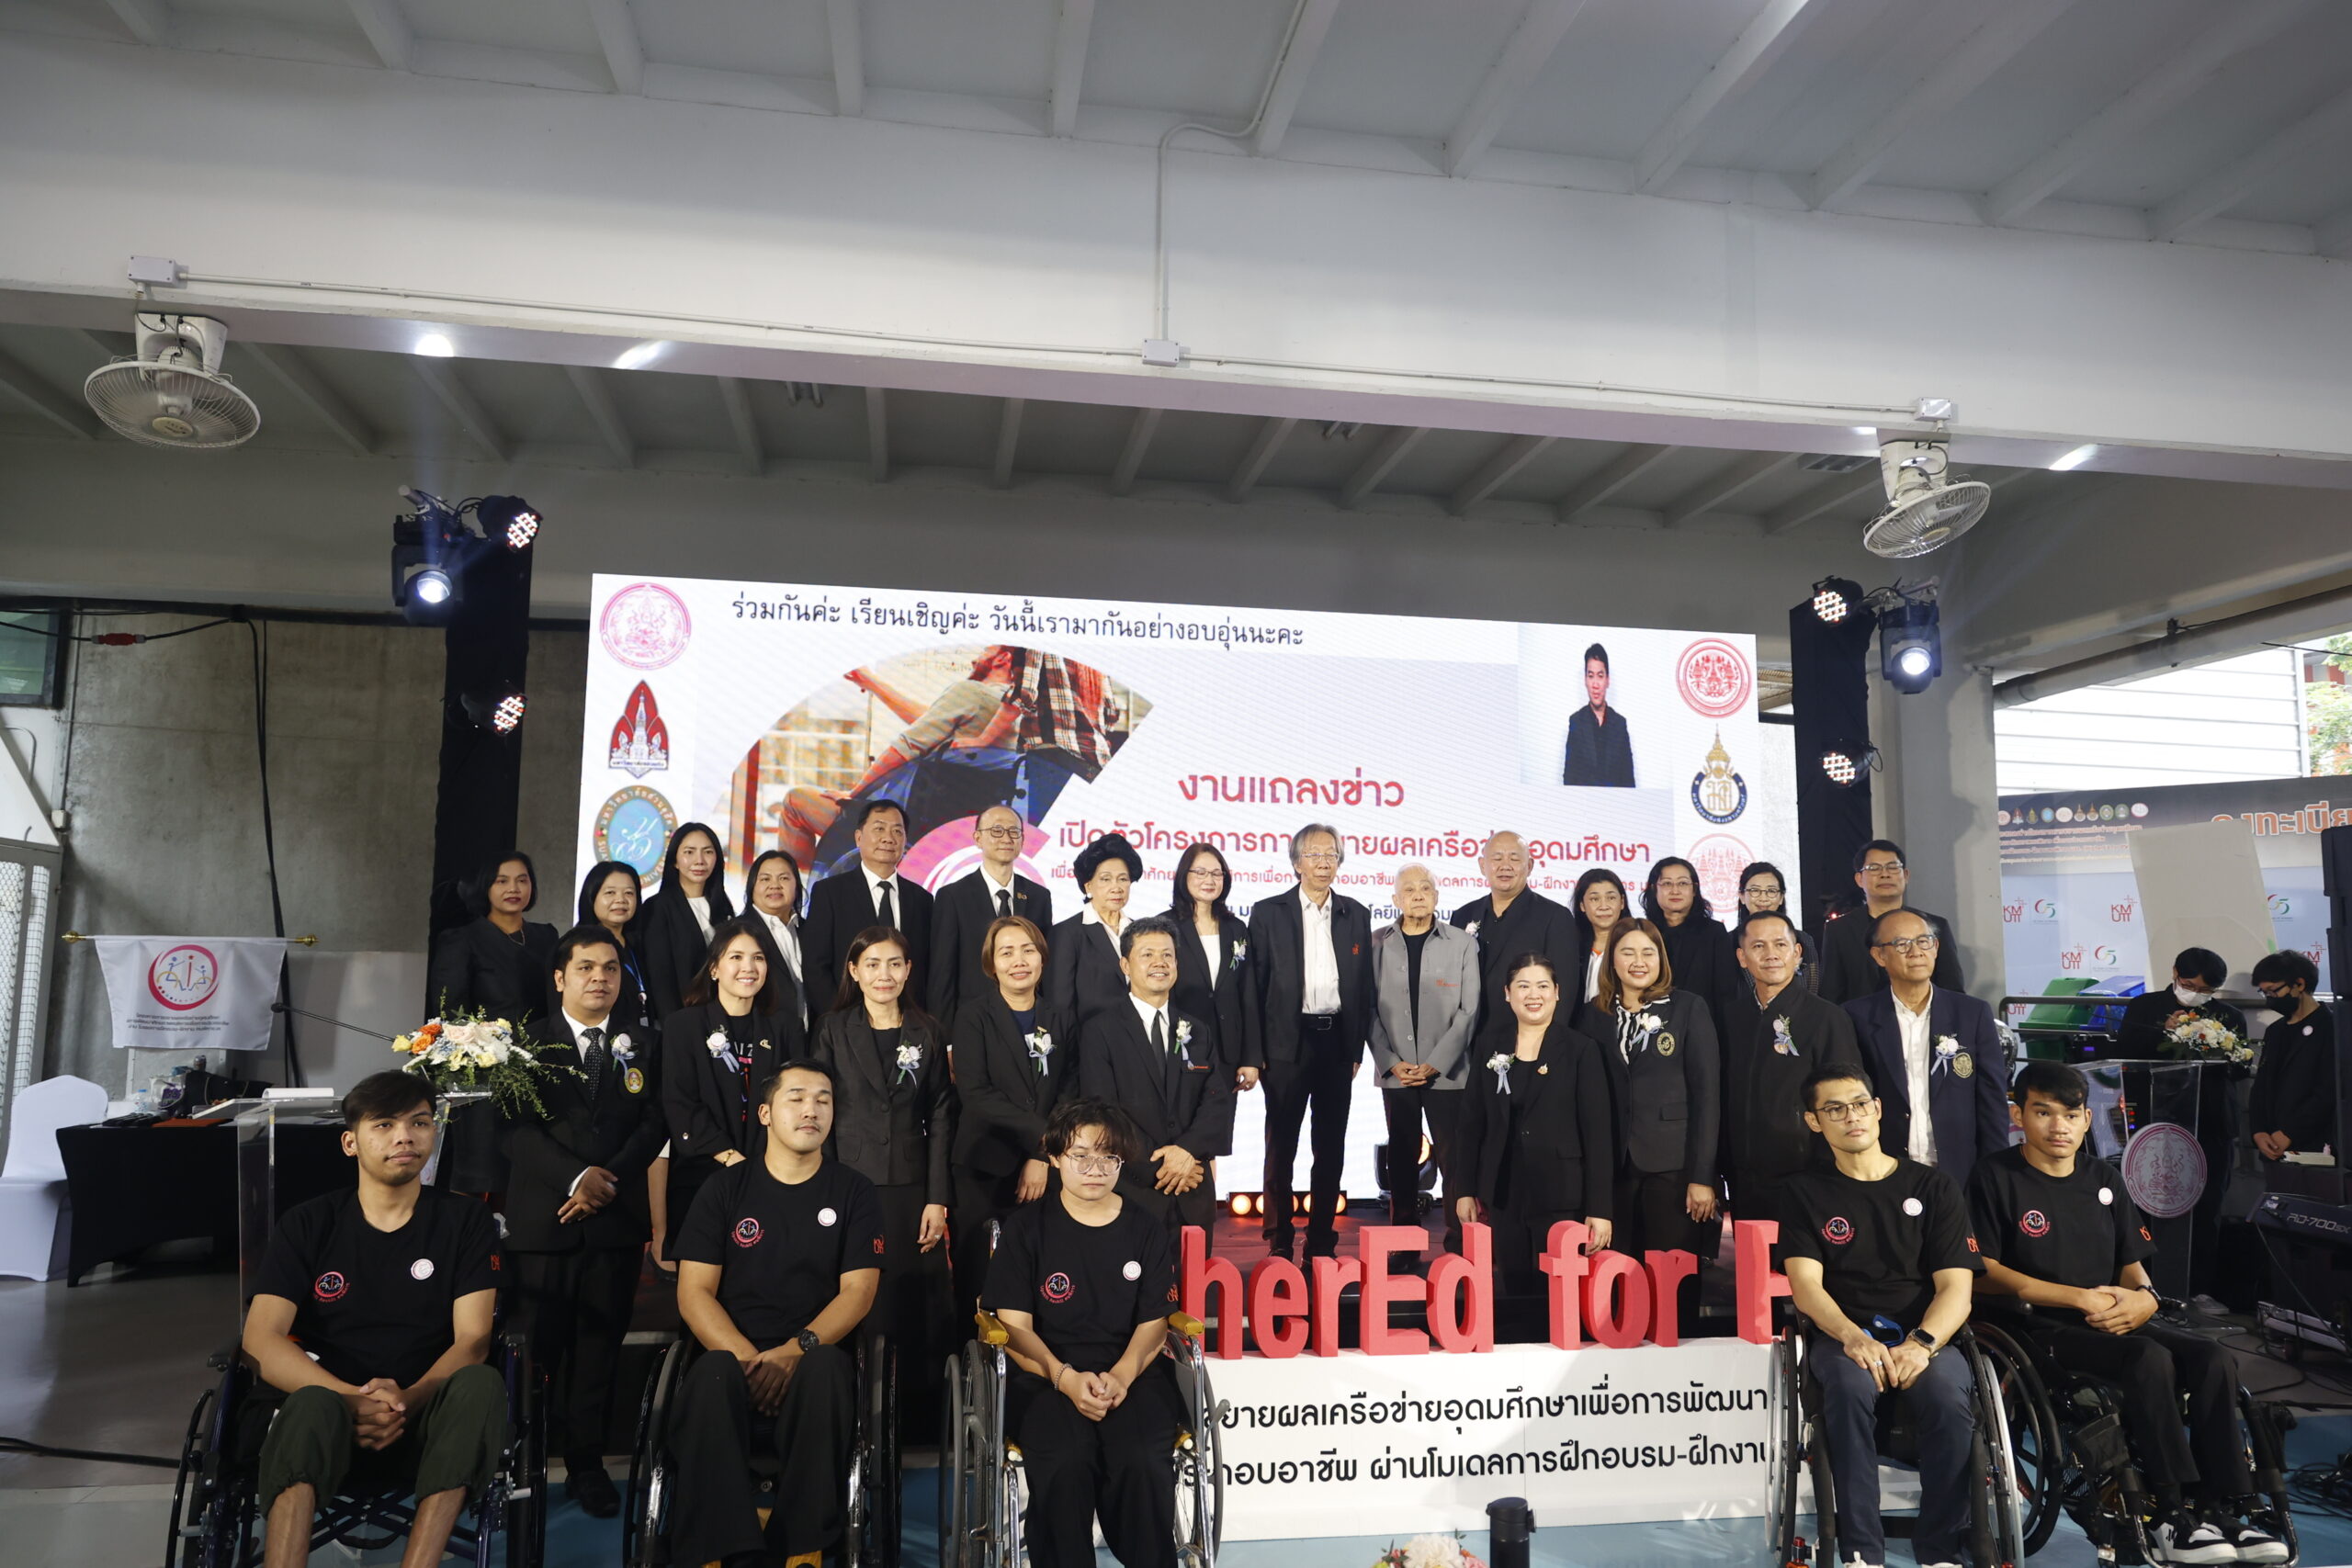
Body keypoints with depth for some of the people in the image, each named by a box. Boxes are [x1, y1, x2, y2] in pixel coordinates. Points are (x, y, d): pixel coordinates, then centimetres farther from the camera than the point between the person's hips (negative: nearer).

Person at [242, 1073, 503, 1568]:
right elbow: (260, 1339, -4)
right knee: (314, 1405, -35)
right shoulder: (309, 1224, 8)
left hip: (424, 1427, 0)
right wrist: (353, 1399, -21)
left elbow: (472, 1341, -2)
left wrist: (408, 1399, -24)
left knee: (481, 1382, -33)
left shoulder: (466, 1221, 6)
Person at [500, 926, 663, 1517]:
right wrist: (576, 1177, -15)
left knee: (600, 1345, 6)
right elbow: (517, 1129, -4)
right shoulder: (530, 1042, 4)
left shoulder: (640, 1046, 11)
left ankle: (588, 1464, 16)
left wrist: (611, 1179, -11)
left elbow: (652, 1125, 4)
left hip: (616, 1219, 2)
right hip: (543, 1218, -2)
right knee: (540, 1344, 1)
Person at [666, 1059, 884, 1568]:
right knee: (713, 1374, -34)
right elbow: (694, 1292, 2)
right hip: (734, 1356, 1)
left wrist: (796, 1351, -18)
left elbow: (858, 1292, 0)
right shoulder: (726, 1190, 10)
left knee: (827, 1369, -35)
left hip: (815, 1358, 0)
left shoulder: (854, 1193, 9)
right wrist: (748, 1360, -15)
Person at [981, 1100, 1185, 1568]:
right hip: (1046, 1376, -1)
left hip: (1133, 1374, 1)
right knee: (1064, 1460, -33)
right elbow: (1015, 1326, 1)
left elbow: (1154, 1322, 6)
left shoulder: (1147, 1230, 11)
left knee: (1142, 1462, -30)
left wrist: (1121, 1376, -15)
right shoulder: (1027, 1227, 6)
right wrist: (1066, 1378, -16)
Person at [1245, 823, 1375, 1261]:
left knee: (1331, 1147, 9)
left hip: (1337, 1041, 3)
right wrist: (1253, 1054, -7)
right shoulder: (1268, 912, -1)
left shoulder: (1356, 915, 8)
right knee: (1281, 1147, 4)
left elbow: (1364, 986, 10)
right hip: (1287, 1042, -3)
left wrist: (1357, 1048, 5)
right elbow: (1254, 986, -3)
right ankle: (1279, 1245, 13)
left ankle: (1323, 1242, 20)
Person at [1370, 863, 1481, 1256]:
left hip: (1446, 1071, -1)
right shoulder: (1377, 944, 4)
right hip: (1395, 1072, 2)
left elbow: (1468, 1011, -2)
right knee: (1402, 1158, 8)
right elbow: (1370, 1009, 3)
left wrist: (1436, 1063, -9)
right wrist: (1391, 1062, -6)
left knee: (1452, 1157, -1)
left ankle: (1458, 1242, 8)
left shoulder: (1462, 945, 1)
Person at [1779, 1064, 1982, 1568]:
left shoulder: (1935, 1187, 10)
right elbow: (1806, 1285, -2)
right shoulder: (1806, 1192, 10)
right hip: (1841, 1334, 0)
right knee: (1851, 1387, -35)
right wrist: (1855, 1338, -23)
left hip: (1924, 1334, 1)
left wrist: (1921, 1344, -19)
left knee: (1949, 1396, -33)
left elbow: (1955, 1287, 1)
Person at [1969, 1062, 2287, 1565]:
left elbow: (2132, 1264, 18)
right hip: (2043, 1330, -6)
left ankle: (2227, 1509, -18)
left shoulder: (2105, 1179, 17)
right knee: (2150, 1357, -31)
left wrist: (2142, 1297, -7)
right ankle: (2174, 1515, -26)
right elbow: (1983, 1274, -9)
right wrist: (2081, 1298, -13)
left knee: (2214, 1358, -20)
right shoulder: (1996, 1177, -2)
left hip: (2113, 1322, 6)